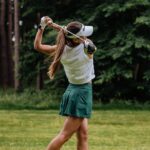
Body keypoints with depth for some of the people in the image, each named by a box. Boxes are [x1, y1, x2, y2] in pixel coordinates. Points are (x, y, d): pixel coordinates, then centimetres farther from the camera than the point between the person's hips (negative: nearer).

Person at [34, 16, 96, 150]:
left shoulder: (62, 50, -7)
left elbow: (38, 46, 2)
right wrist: (54, 25, -4)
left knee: (83, 135, 6)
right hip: (83, 91, -6)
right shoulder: (88, 47, -20)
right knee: (65, 135, -2)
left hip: (72, 90, 6)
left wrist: (42, 27, 4)